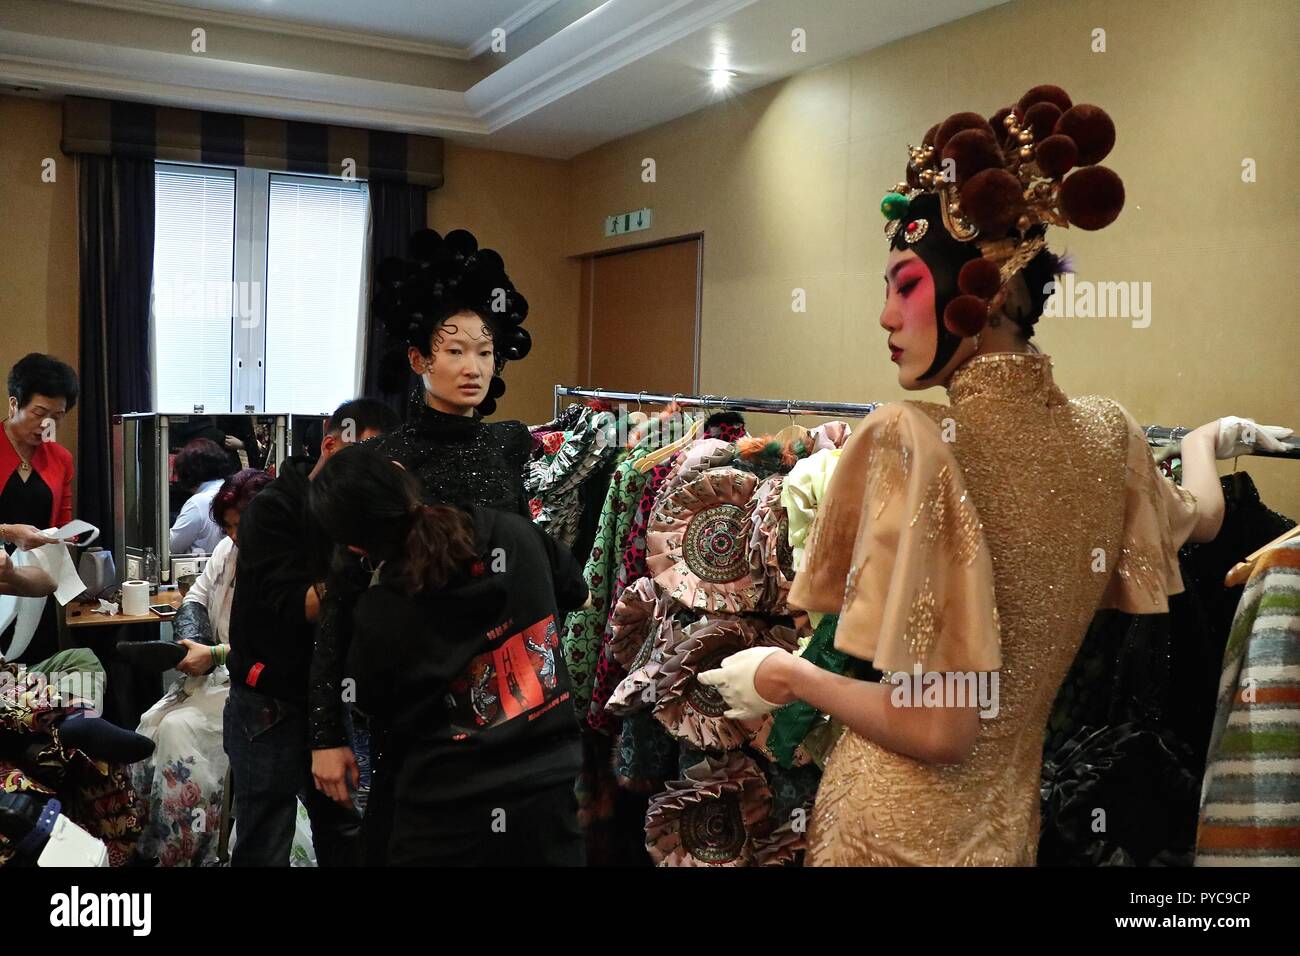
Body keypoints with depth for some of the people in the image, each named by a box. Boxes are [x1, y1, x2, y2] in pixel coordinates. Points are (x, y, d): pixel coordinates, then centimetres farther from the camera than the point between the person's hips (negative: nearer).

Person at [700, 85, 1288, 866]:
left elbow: (937, 728, -25)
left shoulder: (912, 438, -24)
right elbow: (1199, 519, 19)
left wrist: (787, 676, -10)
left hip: (896, 826, -5)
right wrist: (1205, 442, 39)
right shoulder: (1107, 434, -5)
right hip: (1010, 822, 6)